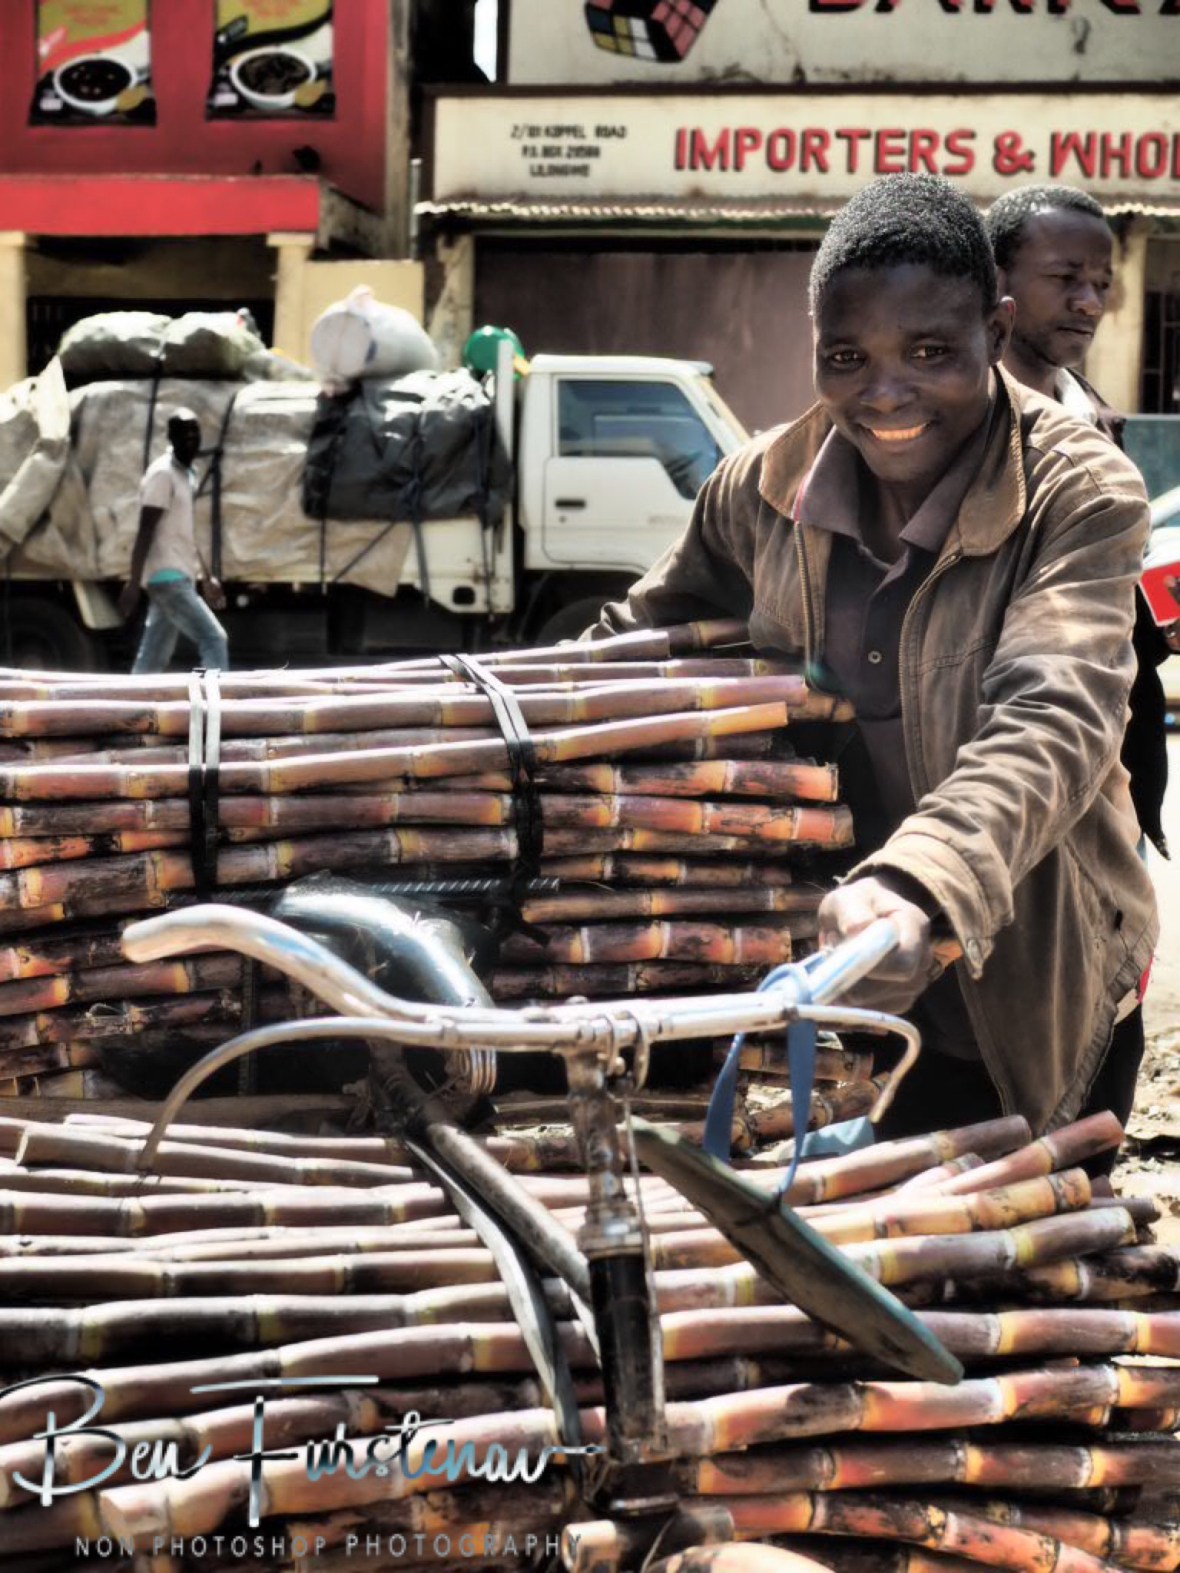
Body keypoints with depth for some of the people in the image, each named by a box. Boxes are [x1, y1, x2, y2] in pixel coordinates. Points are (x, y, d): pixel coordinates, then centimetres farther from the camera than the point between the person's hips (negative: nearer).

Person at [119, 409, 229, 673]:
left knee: (153, 660, 8)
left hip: (177, 578, 9)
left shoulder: (184, 473, 18)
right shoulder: (162, 473, -10)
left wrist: (205, 577, 25)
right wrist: (133, 583, -21)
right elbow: (145, 531, -16)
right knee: (214, 640, -13)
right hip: (168, 578, -9)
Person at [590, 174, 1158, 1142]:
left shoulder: (1080, 497, -17)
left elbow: (1052, 724, -33)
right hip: (831, 980, 3)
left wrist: (920, 887, -51)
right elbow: (638, 645, 12)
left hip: (1030, 988, -3)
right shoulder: (765, 488, -5)